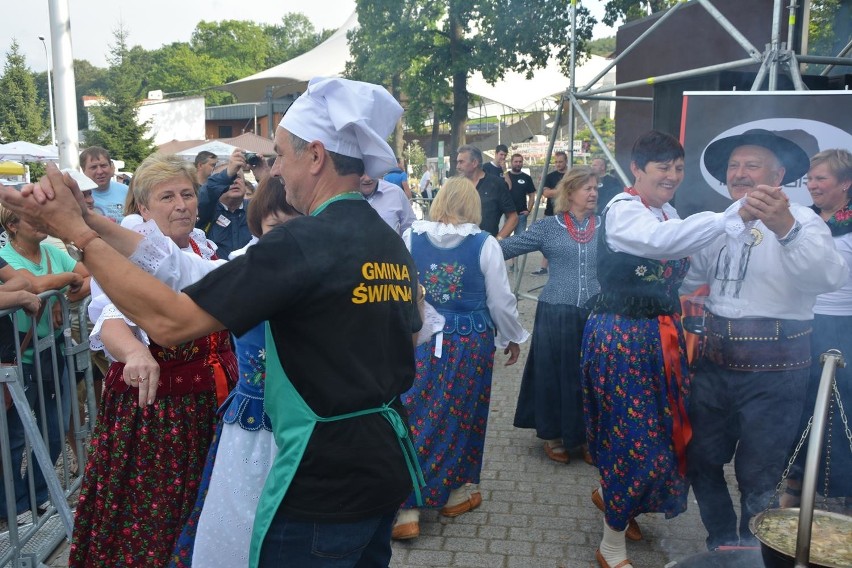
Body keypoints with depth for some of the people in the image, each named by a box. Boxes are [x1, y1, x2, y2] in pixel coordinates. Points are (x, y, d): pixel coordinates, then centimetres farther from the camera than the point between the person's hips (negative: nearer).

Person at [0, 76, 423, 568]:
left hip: (325, 479, -8)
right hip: (389, 464, 8)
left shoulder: (305, 242, -21)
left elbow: (168, 321, -22)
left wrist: (76, 230, -12)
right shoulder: (393, 244, 4)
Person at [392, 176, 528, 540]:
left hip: (420, 339, 1)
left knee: (414, 414, 8)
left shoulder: (411, 238, -4)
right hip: (470, 340, -1)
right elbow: (501, 301, -2)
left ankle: (406, 509, 10)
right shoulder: (485, 243, -7)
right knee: (460, 414, 15)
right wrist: (513, 337, 15)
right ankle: (453, 494, 31)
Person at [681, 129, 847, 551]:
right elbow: (691, 281, 24)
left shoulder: (800, 221, -11)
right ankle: (722, 543, 38)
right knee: (702, 459, 15)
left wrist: (785, 228, -48)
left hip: (772, 370, -6)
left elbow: (831, 277, -33)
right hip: (715, 362, 6)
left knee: (757, 475, 7)